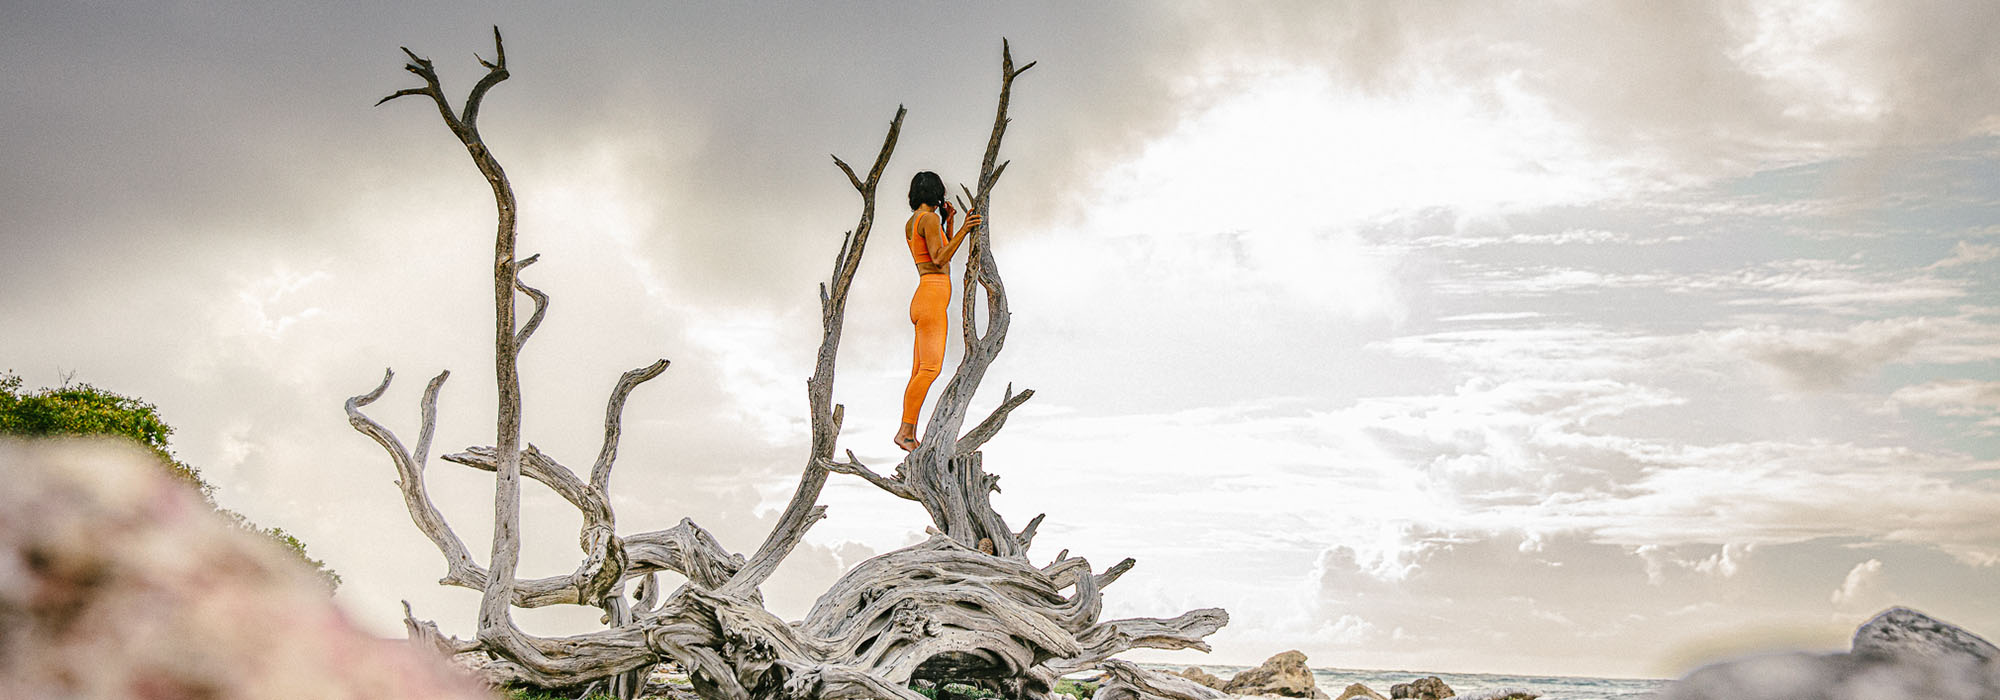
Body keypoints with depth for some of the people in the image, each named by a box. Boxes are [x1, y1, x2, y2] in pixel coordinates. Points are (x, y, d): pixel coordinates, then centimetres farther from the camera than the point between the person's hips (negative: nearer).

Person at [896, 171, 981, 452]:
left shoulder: (911, 223, 19)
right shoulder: (929, 219, -8)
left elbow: (944, 255, 28)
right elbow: (940, 260, -17)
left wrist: (949, 221, 23)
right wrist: (962, 230, -23)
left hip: (925, 299, 10)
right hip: (932, 297, -10)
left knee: (919, 372, 4)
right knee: (931, 368, -15)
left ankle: (911, 437, 1)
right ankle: (905, 431, -18)